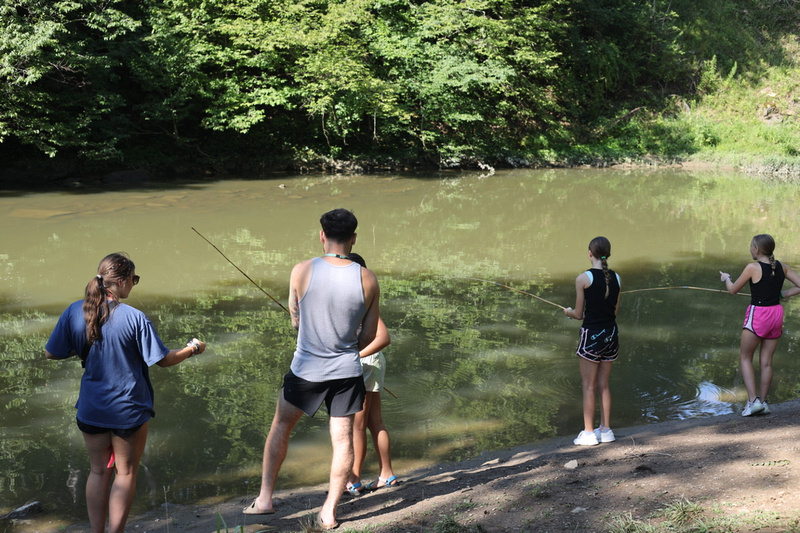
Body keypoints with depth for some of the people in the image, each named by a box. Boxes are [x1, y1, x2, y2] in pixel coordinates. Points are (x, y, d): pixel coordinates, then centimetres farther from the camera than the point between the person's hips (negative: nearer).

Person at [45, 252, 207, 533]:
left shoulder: (74, 312, -7)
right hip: (128, 410, -4)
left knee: (98, 471, 17)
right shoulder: (134, 317, -18)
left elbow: (51, 353, 3)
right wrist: (192, 349, 5)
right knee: (125, 473, 11)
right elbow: (163, 359, -12)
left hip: (90, 409, 4)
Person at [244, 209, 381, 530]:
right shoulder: (368, 280, -8)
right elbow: (369, 336, 1)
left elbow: (295, 320, 2)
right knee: (343, 439, 8)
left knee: (280, 426, 18)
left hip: (306, 368, 0)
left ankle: (264, 498, 20)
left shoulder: (302, 271, -12)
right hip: (347, 371, 1)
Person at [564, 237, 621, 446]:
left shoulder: (584, 278, -12)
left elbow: (579, 314, -7)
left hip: (592, 335, -5)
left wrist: (569, 311, 15)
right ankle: (605, 429, 20)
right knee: (603, 385, 15)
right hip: (611, 334, 5)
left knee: (588, 386, 3)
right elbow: (615, 311, 10)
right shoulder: (615, 278, 3)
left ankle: (588, 433, 6)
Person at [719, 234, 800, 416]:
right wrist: (782, 294, 12)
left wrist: (726, 278, 18)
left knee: (745, 358, 7)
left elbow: (733, 290, -2)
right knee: (766, 361, 12)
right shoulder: (781, 267, 3)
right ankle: (762, 402, 14)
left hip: (757, 316, -6)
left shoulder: (753, 268, -12)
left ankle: (753, 401, -3)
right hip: (776, 314, 6)